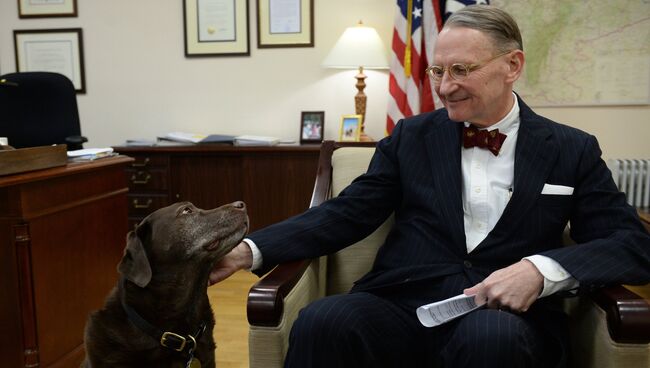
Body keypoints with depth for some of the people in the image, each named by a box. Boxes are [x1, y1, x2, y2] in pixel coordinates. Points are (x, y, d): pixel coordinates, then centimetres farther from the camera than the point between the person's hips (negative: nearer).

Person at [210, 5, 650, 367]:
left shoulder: (573, 151, 9)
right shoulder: (412, 136, 10)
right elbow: (345, 214, 3)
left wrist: (542, 269, -18)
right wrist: (251, 250, -12)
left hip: (507, 316, 0)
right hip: (403, 307, 1)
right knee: (321, 321, -30)